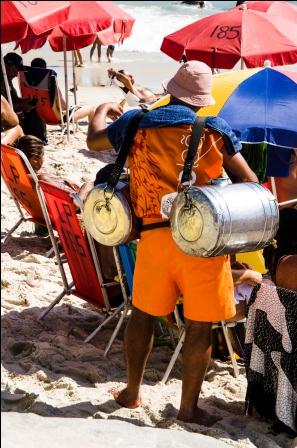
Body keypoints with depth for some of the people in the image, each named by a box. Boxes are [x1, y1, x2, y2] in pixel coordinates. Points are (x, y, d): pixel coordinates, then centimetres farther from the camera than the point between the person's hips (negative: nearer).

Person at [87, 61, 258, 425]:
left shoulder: (136, 122, 7)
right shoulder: (215, 129, 2)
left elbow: (93, 140, 25)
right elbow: (249, 181, 3)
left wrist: (102, 111, 44)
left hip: (153, 236, 3)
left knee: (142, 314, 21)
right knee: (199, 326, 9)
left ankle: (132, 392, 33)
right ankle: (188, 408, 18)